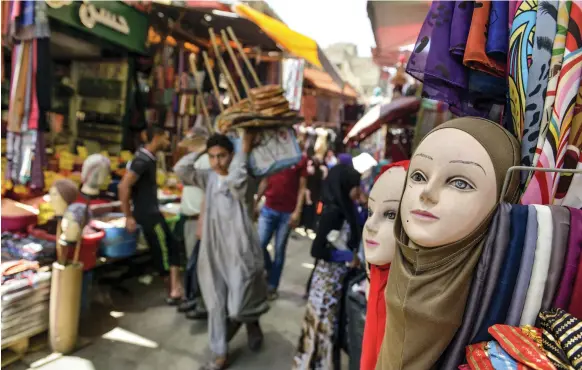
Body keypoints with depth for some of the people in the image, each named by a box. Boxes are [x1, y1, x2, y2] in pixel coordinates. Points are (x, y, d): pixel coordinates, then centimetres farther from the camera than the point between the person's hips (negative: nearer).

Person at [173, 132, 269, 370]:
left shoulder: (243, 180, -8)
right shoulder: (208, 178, 5)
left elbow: (233, 180, -31)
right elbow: (181, 169, -7)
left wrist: (244, 149, -22)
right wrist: (200, 149, -2)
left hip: (240, 252, -4)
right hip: (213, 252, 5)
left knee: (238, 310, -1)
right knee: (216, 305, 12)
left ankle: (252, 322, 35)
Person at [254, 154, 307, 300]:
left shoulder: (301, 159, -3)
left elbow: (302, 188, -4)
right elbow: (264, 181, 13)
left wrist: (297, 211, -11)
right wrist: (256, 202, 11)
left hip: (288, 213, -2)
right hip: (268, 209, 3)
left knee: (279, 250, 5)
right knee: (259, 245, -3)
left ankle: (272, 287, 20)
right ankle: (270, 269, 27)